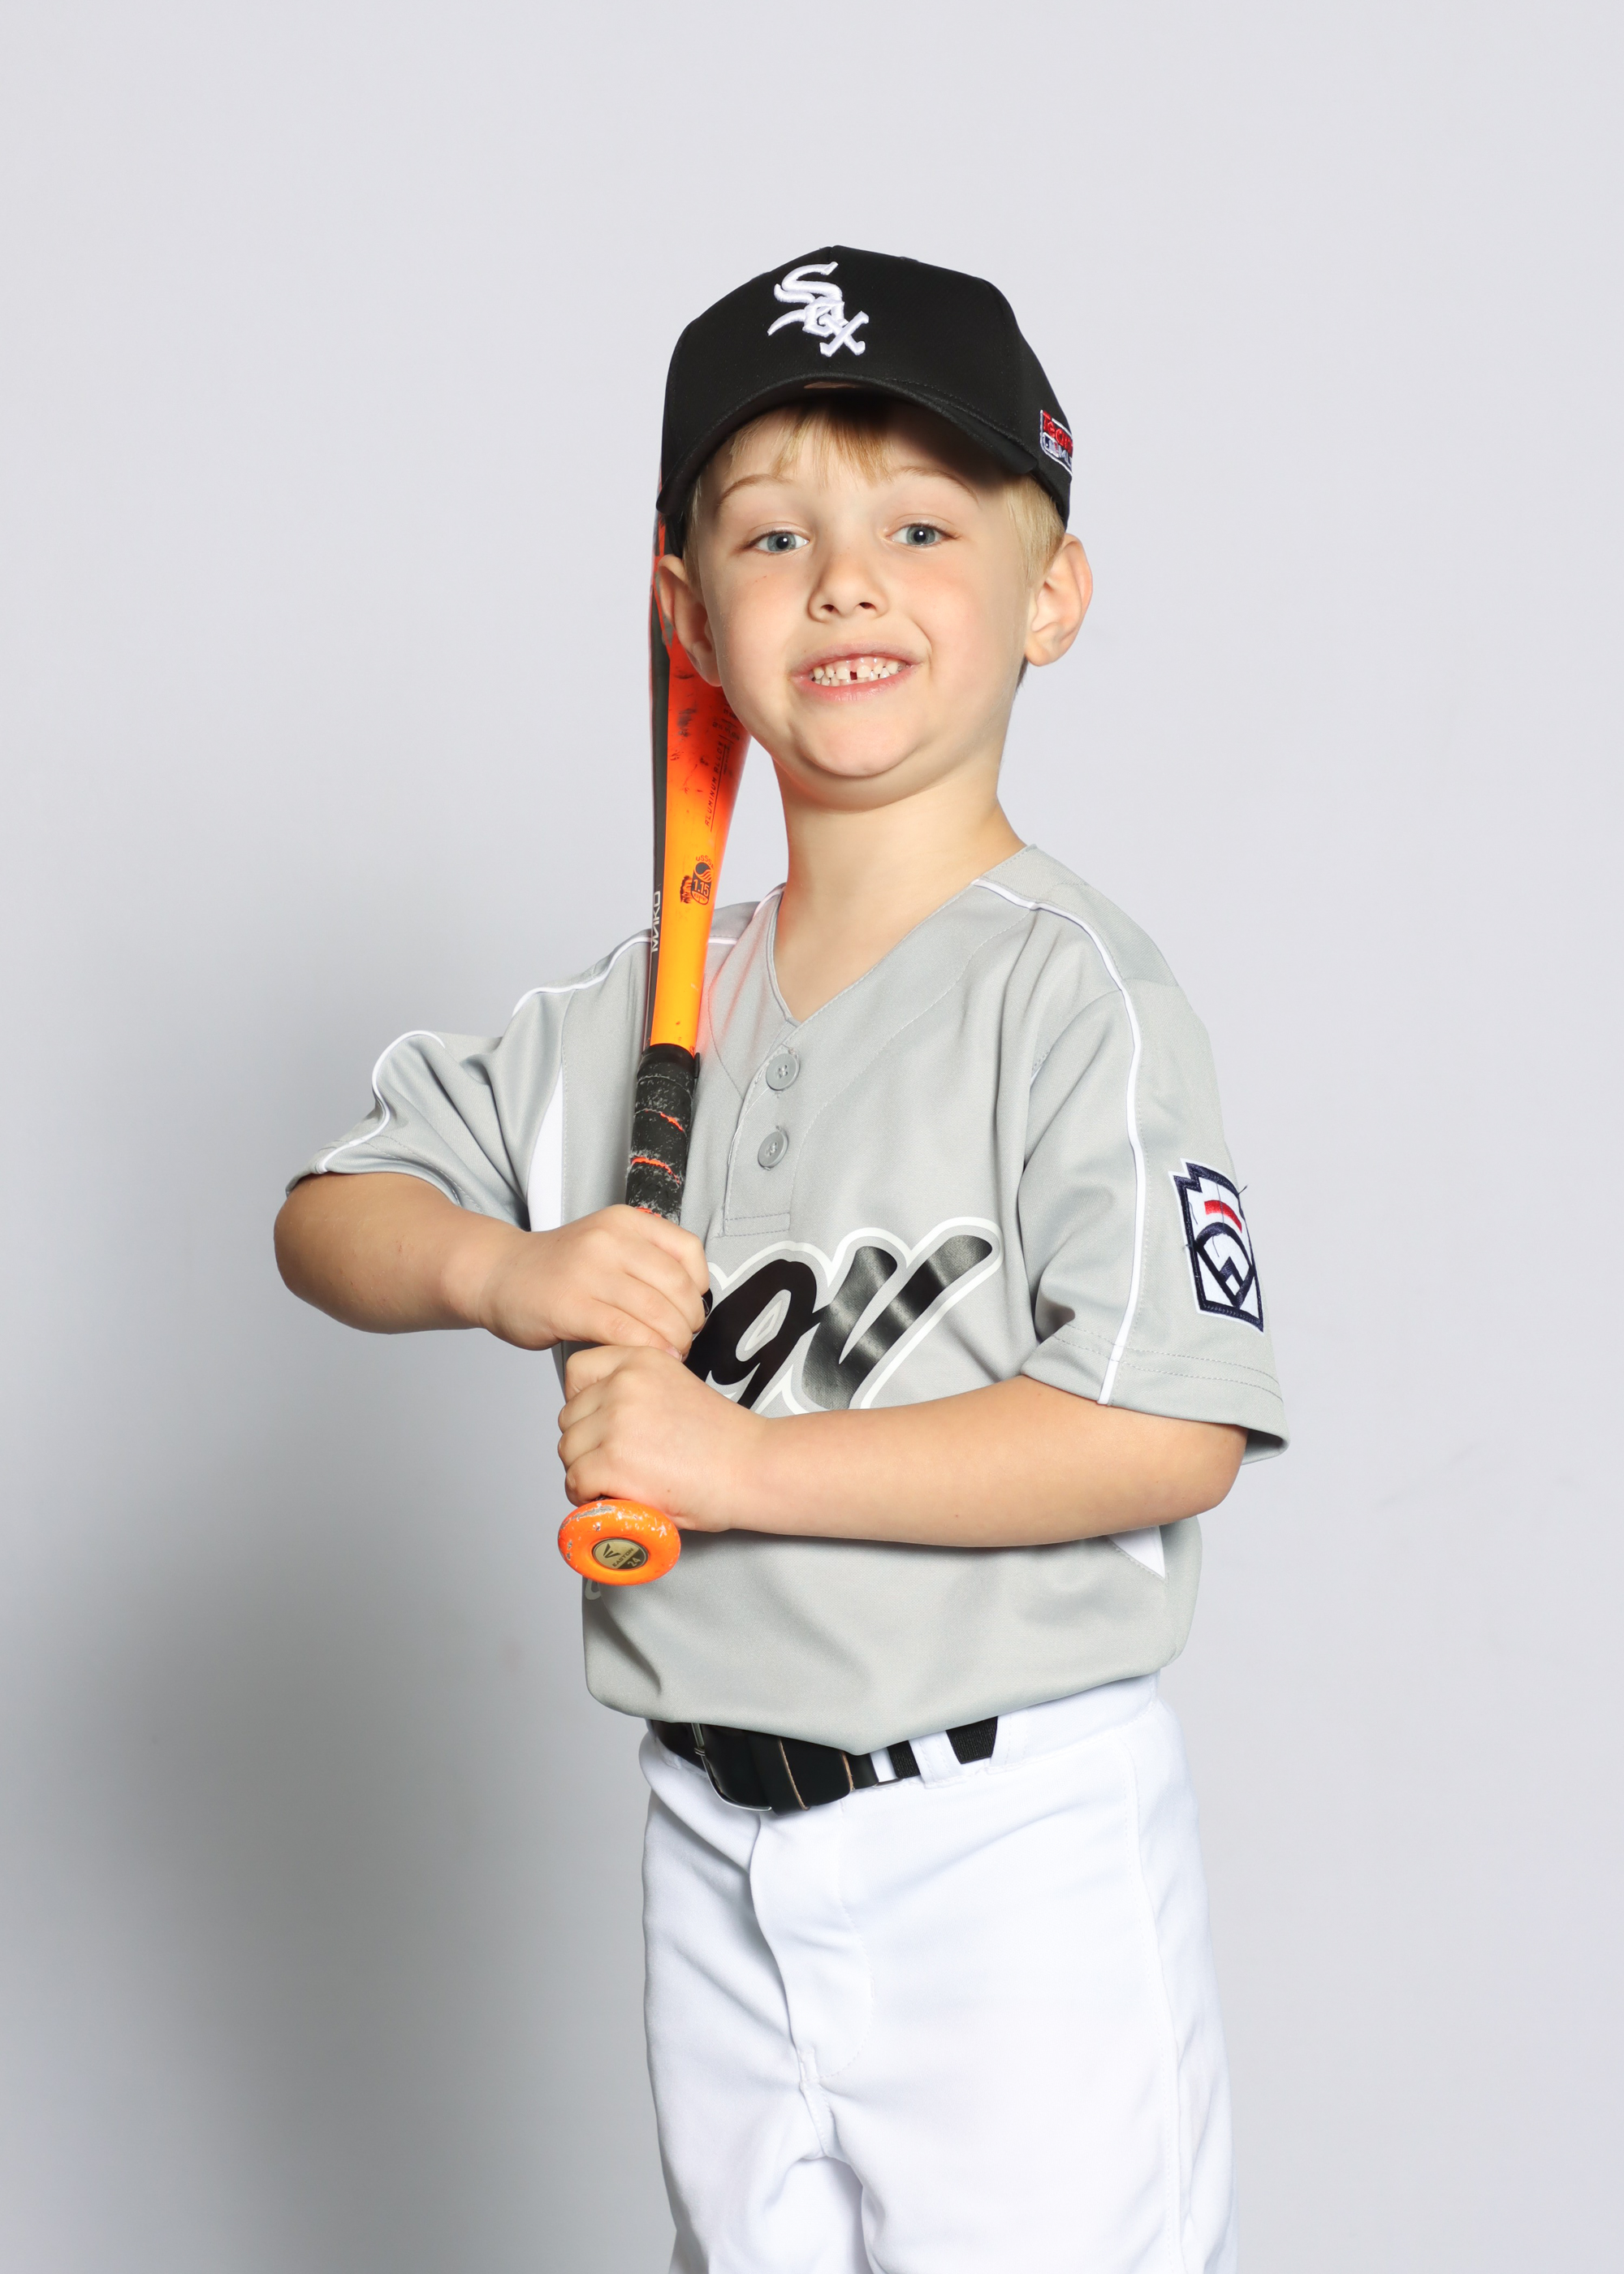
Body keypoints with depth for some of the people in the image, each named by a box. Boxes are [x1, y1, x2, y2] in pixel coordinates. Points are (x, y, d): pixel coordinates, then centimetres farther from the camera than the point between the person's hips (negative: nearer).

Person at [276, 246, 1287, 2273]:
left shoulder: (1073, 994, -13)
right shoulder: (637, 1011, 5)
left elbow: (1168, 1434, -21)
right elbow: (331, 1213, 10)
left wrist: (738, 1461, -20)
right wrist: (506, 1273, -13)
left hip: (1009, 1848, -6)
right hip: (713, 1850, 6)